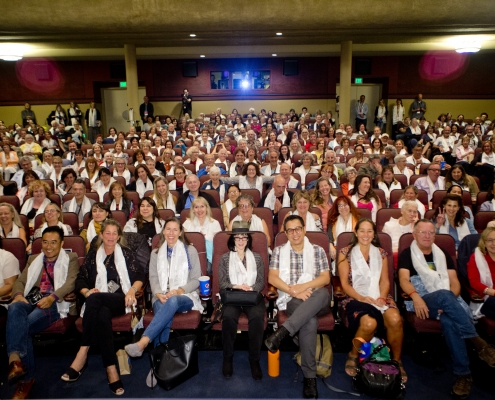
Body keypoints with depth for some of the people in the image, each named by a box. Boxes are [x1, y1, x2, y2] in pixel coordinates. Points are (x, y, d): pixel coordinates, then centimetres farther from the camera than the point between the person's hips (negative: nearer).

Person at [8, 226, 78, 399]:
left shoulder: (70, 259, 12)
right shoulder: (33, 259, 27)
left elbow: (71, 282, -4)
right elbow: (20, 281, 17)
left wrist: (52, 297, -22)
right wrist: (18, 295, -8)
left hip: (56, 303, -4)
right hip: (32, 301, 4)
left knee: (24, 325, -31)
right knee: (14, 308, -33)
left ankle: (26, 377, -24)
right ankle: (15, 360, -41)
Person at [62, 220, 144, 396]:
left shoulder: (126, 253, 16)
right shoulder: (92, 255, 21)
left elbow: (139, 276, 7)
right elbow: (81, 279, 13)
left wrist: (132, 290, -14)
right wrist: (87, 291, -10)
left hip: (121, 300, -2)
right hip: (99, 302, 2)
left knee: (94, 299, -35)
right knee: (102, 315, -37)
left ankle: (83, 353, -34)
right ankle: (111, 369, -40)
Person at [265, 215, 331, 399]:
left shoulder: (318, 250, 13)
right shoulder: (279, 251, 11)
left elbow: (325, 278, 3)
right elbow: (272, 278, 1)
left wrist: (303, 287, -14)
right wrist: (293, 291, -14)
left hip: (316, 300, 2)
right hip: (291, 300, -1)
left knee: (323, 293, -38)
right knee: (310, 321, -36)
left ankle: (282, 331, -42)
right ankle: (309, 376, -27)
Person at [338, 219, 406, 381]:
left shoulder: (380, 253, 16)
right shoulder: (346, 253, 5)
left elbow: (385, 281, 9)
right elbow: (344, 283, -1)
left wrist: (381, 298, -10)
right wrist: (361, 298, -15)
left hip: (379, 297, 3)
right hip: (356, 298, -3)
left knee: (395, 319, -30)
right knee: (369, 322, -34)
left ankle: (397, 360, -5)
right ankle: (353, 356, -5)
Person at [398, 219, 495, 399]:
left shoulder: (443, 254, 22)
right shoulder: (407, 254, 12)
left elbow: (455, 282, 13)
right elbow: (404, 280, -3)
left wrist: (448, 302, -10)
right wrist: (415, 297, -25)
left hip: (446, 301, 3)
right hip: (423, 302, -3)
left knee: (449, 320, -36)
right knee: (444, 295, -38)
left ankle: (463, 373, -33)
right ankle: (479, 343, -37)